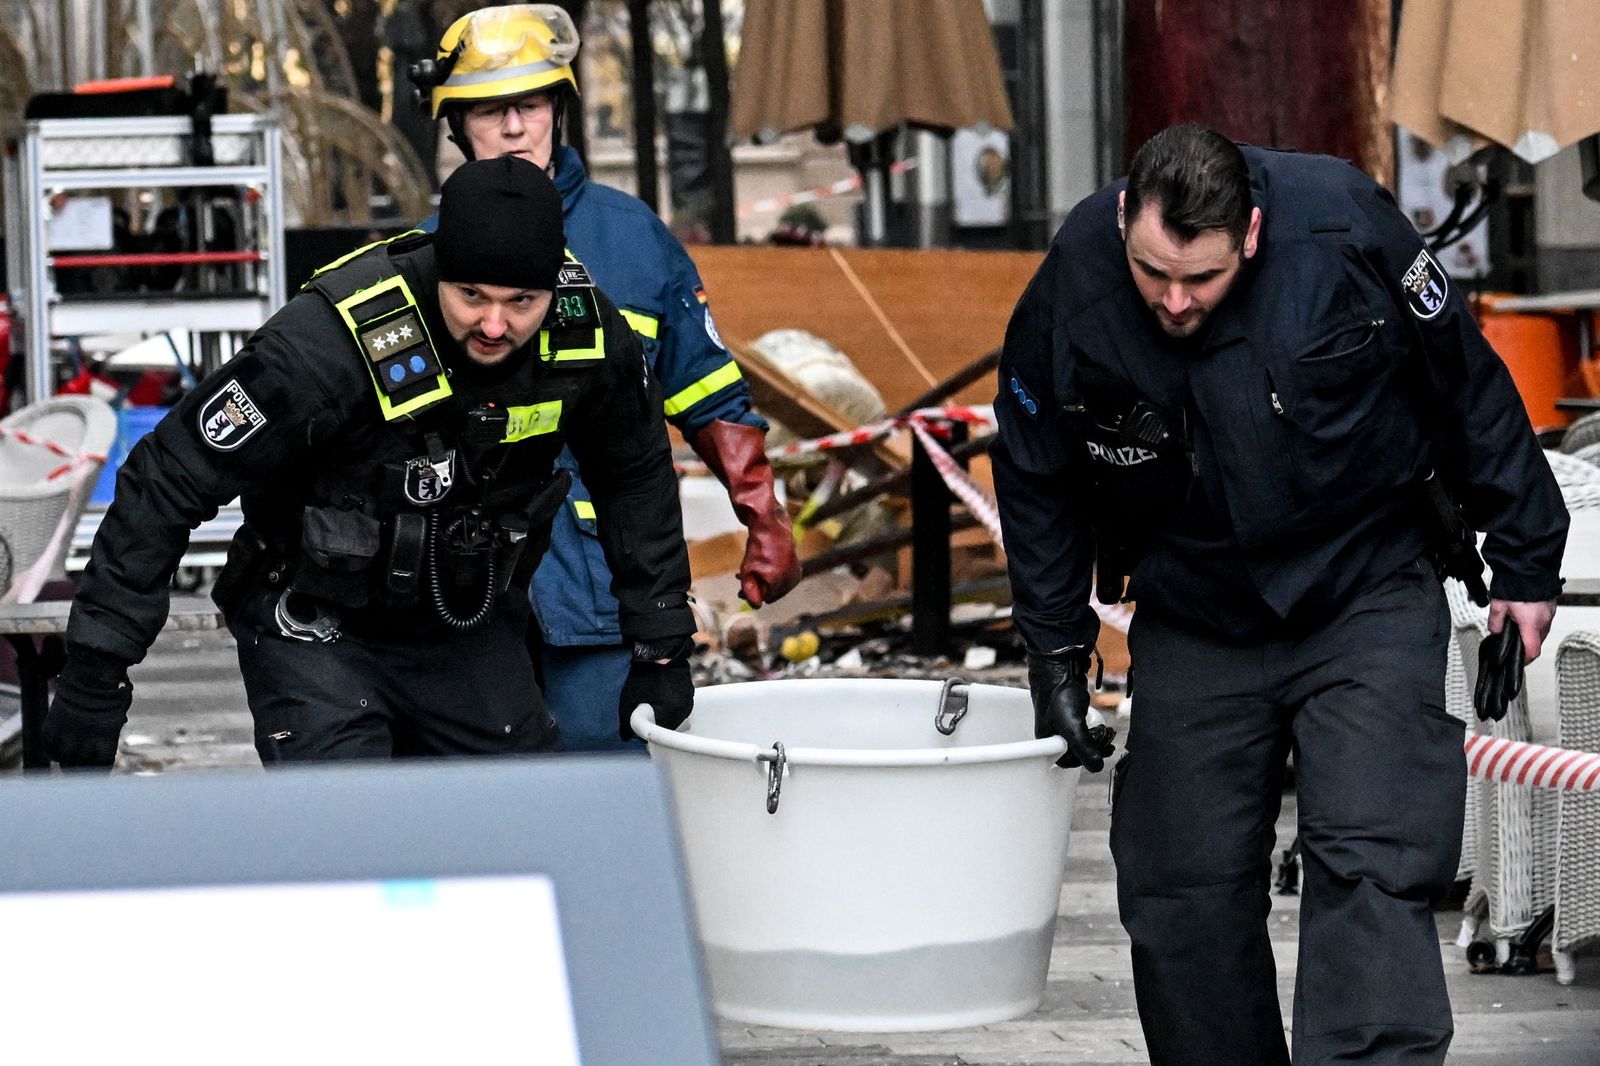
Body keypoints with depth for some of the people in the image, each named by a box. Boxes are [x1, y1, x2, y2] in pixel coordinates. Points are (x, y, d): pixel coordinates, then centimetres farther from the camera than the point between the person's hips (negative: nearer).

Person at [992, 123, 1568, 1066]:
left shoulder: (1344, 225, -20)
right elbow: (1035, 477, 3)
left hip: (1368, 601, -2)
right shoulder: (1069, 292, -16)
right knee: (1184, 892, 3)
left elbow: (1470, 389, -5)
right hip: (1191, 626, 2)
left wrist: (1526, 564, 1)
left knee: (1372, 866, -14)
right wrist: (1058, 647, 1)